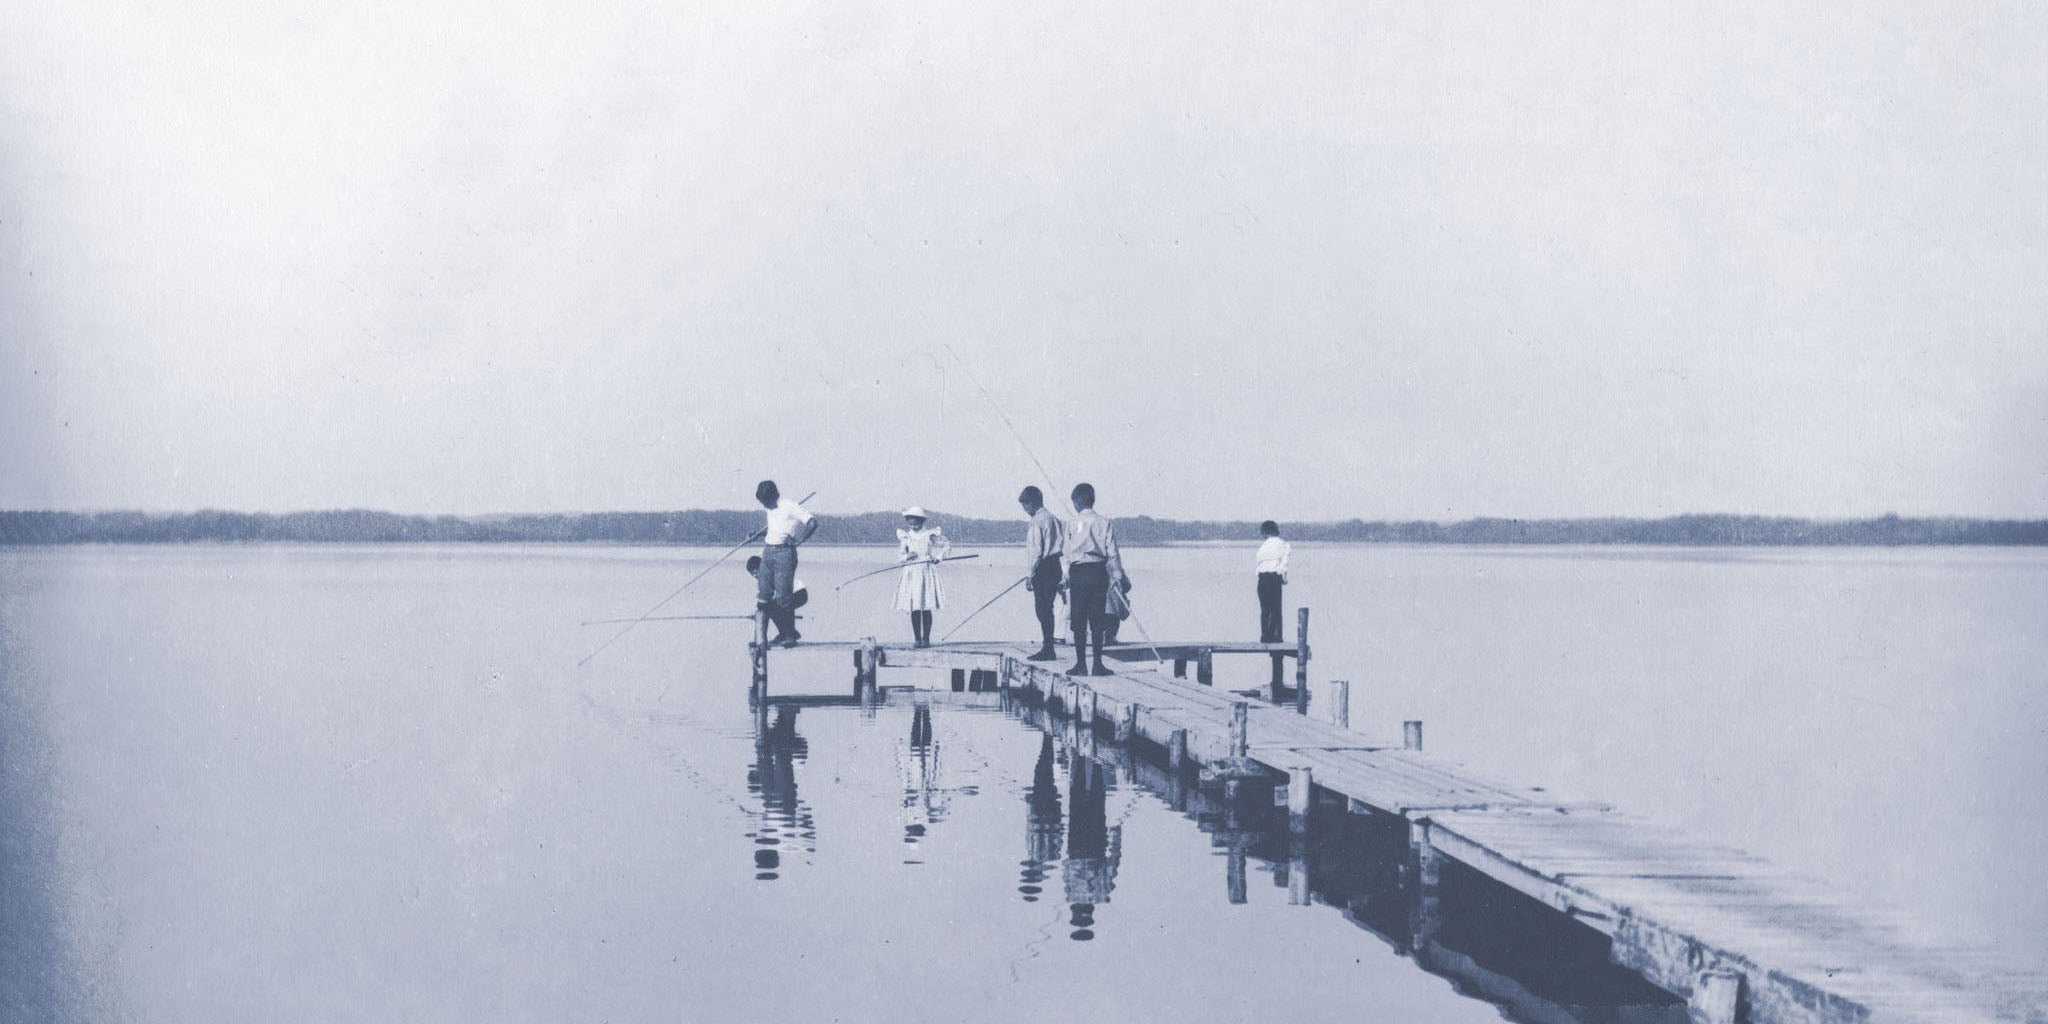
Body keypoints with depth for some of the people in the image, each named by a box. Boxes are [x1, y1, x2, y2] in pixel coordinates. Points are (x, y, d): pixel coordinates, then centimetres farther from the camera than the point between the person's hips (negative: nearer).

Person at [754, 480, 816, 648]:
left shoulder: (789, 507, -9)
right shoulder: (771, 510, 15)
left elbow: (812, 522, -17)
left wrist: (799, 540, -15)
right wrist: (758, 534, 17)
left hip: (784, 553, -8)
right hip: (768, 552, 8)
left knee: (782, 597, -8)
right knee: (764, 596, 1)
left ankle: (790, 635, 2)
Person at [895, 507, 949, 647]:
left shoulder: (929, 535, 0)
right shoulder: (905, 536, 9)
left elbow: (947, 544, 0)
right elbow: (900, 553, 7)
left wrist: (938, 557, -13)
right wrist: (907, 556, -14)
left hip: (926, 571, -2)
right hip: (910, 572, 2)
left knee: (926, 608, -5)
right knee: (914, 609, -2)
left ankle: (926, 638, 0)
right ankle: (917, 638, 4)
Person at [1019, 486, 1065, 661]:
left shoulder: (1037, 522, -12)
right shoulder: (1054, 519, 13)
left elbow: (1036, 551, -17)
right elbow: (1063, 545, 15)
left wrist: (1030, 575, -14)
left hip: (1043, 569, -9)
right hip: (1056, 568, 9)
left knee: (1043, 609, -5)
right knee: (1048, 609, 14)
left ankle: (1047, 650, -5)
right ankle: (1048, 649, 17)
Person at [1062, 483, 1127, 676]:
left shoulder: (1073, 524, -4)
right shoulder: (1104, 522, 2)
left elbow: (1068, 554, -1)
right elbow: (1113, 553, 0)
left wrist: (1066, 577, 8)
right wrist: (1118, 577, 5)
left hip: (1078, 572, -2)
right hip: (1099, 572, 2)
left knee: (1079, 620, 2)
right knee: (1098, 620, 6)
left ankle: (1081, 664, 1)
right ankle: (1097, 664, 6)